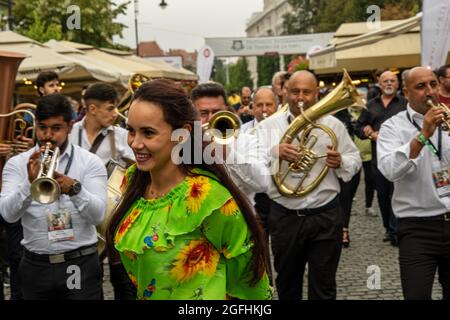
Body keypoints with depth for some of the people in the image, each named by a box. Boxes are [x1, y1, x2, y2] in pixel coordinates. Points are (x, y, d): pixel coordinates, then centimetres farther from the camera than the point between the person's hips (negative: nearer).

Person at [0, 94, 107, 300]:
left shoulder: (90, 162, -1)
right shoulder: (17, 164, 2)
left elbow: (97, 215, -12)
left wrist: (74, 189, -29)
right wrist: (29, 183, -26)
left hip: (80, 265, -1)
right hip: (35, 266, 1)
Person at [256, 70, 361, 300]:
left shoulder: (333, 125, 5)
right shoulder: (269, 126, 1)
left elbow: (355, 160, 9)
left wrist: (340, 162, -13)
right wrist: (274, 152, -29)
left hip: (325, 217, 0)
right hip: (284, 217, 0)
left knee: (323, 288, 6)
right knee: (287, 285, 17)